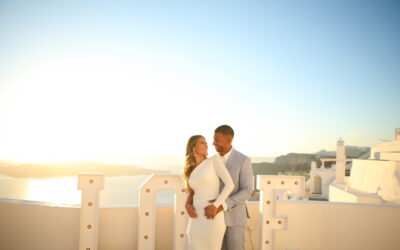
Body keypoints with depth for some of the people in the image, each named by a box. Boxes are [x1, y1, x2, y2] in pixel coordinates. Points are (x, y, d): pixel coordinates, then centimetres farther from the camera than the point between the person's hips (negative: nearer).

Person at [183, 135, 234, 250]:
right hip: (196, 219, 5)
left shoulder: (214, 160, -1)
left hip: (212, 217, -5)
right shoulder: (191, 171, 13)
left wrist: (215, 205, -18)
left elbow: (230, 184, -9)